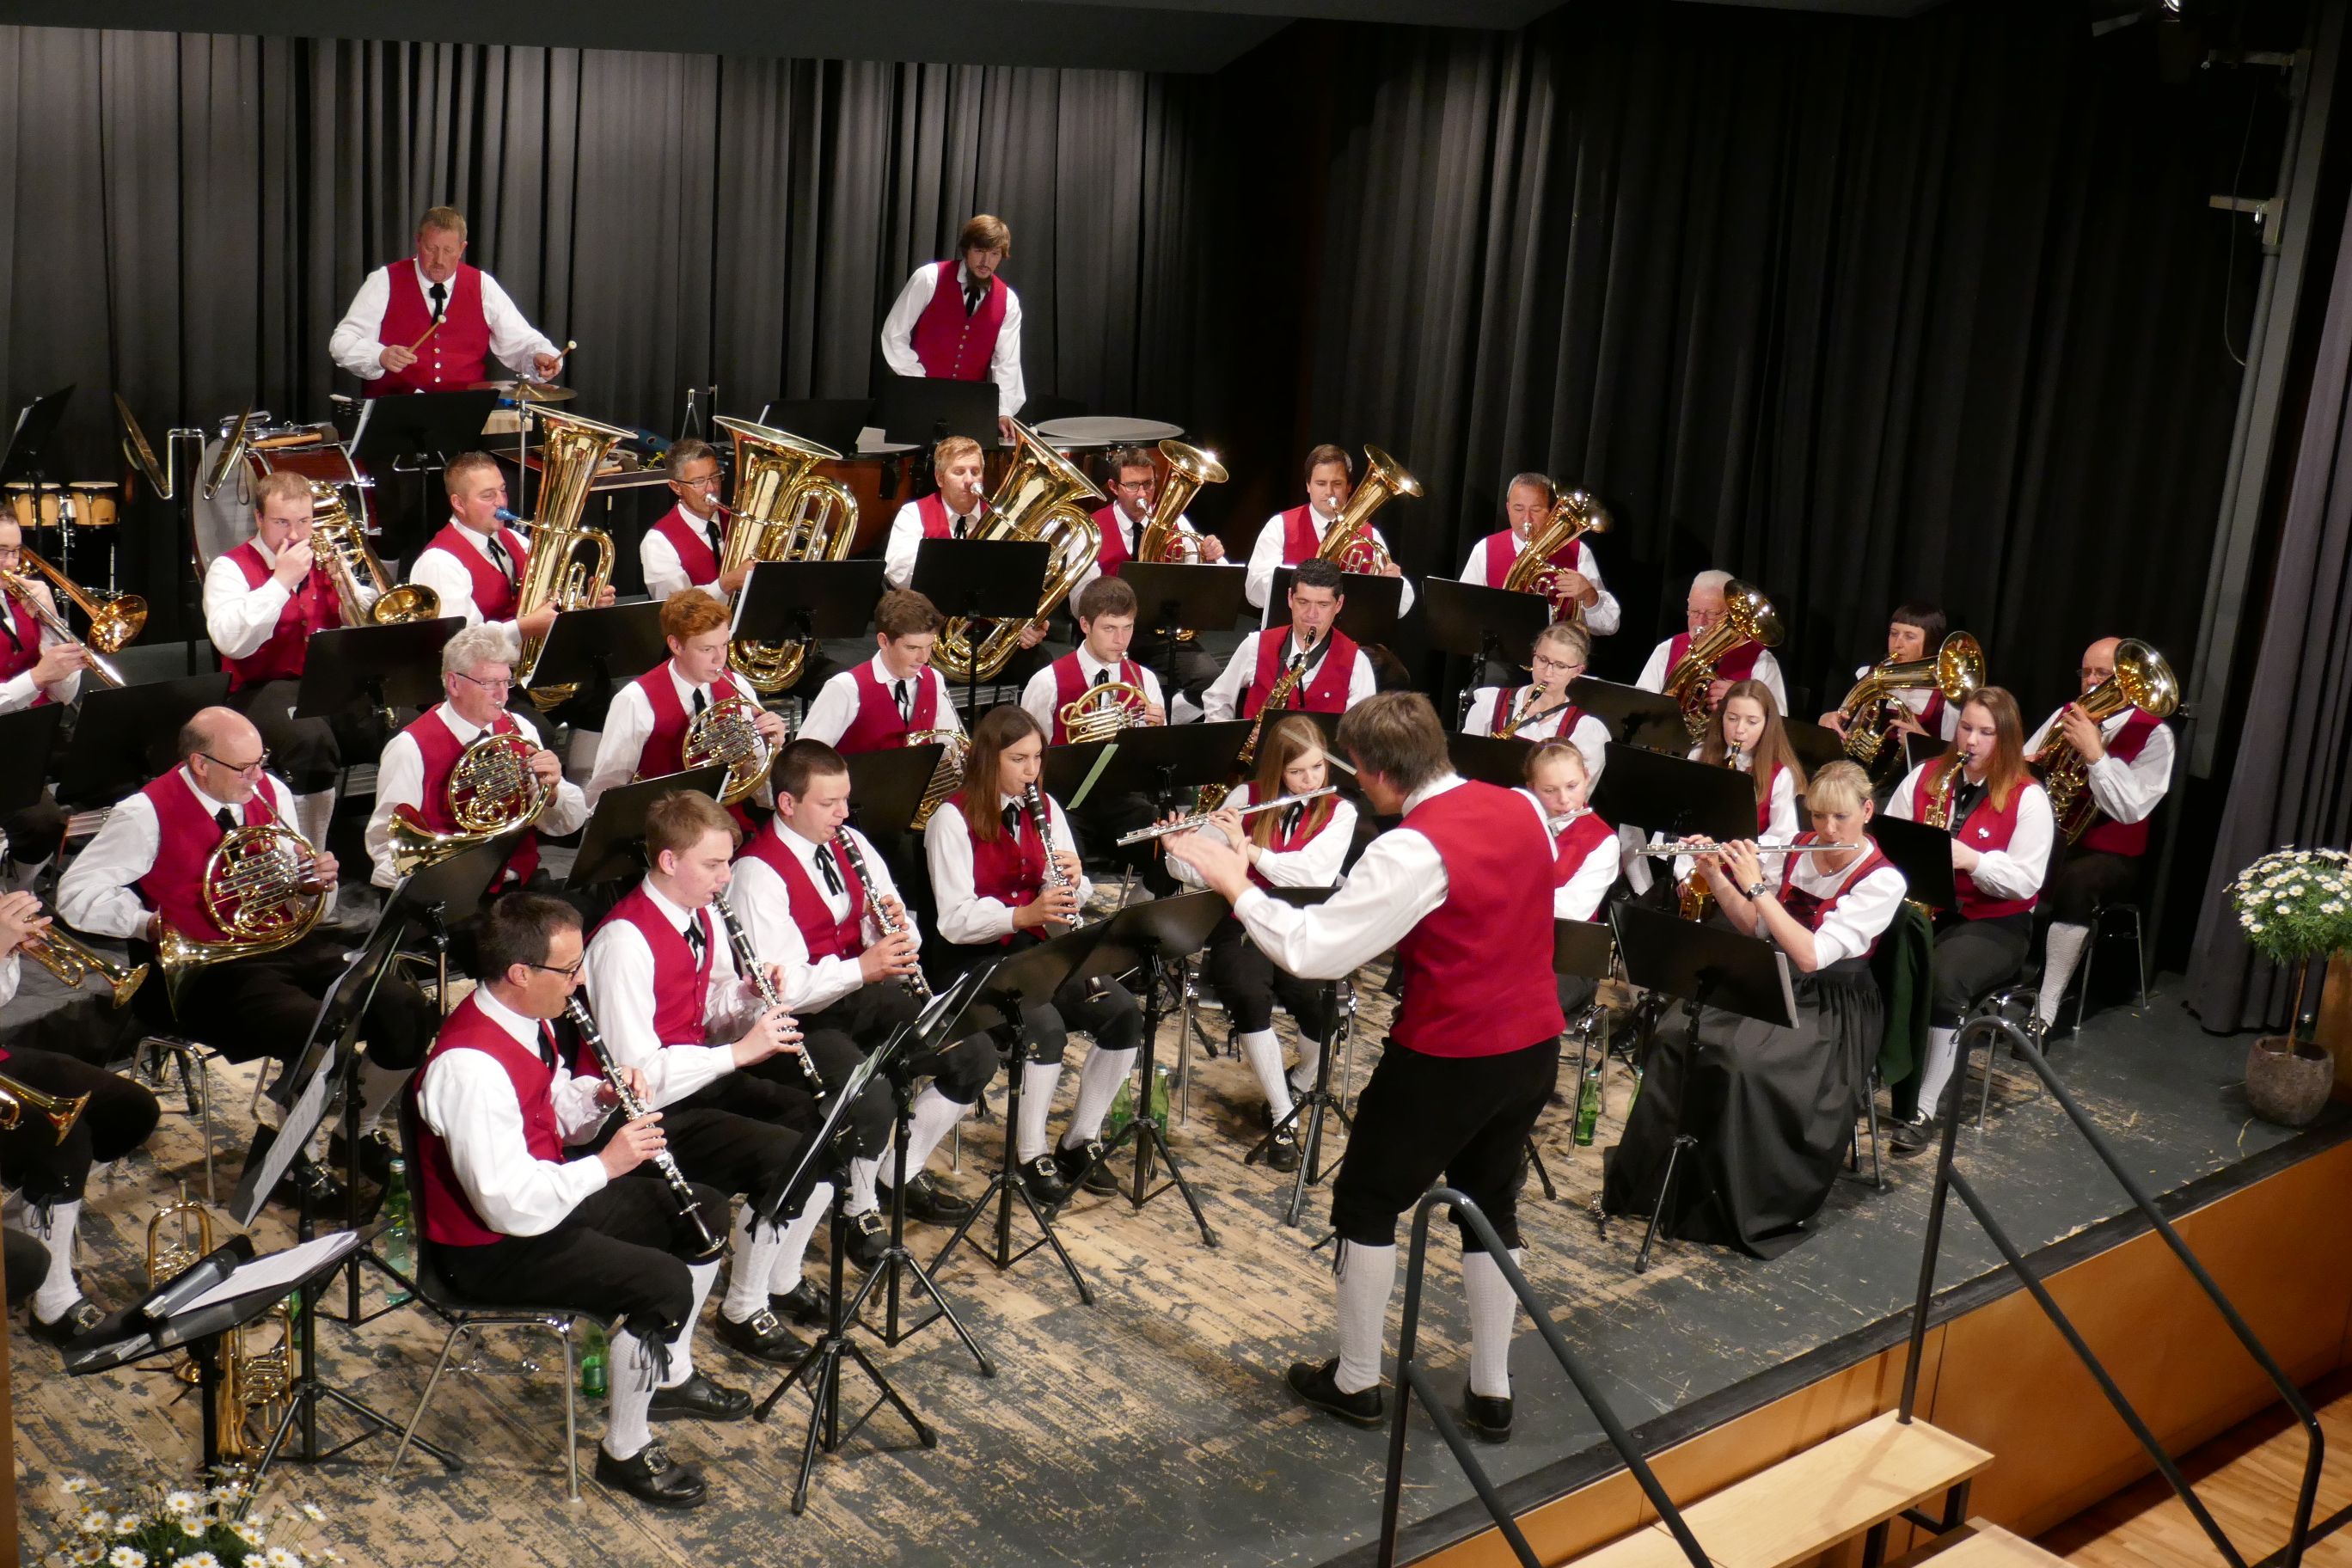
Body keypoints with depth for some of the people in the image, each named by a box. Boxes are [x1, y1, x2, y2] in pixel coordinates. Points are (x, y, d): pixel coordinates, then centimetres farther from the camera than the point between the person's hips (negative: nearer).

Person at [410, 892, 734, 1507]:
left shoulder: (525, 1019, 0)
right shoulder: (470, 1065, -31)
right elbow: (509, 1203, -33)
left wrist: (601, 1097, -5)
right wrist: (606, 1163, -26)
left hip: (545, 1193, 10)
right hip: (491, 1247, -10)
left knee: (704, 1211, 13)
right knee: (662, 1283, -24)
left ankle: (670, 1377, 31)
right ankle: (625, 1452, -3)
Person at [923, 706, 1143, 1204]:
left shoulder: (1045, 807, 9)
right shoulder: (953, 819, -9)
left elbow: (1067, 898, 11)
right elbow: (956, 919, -17)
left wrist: (1073, 880, -13)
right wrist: (1024, 914, -33)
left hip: (1035, 948, 6)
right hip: (973, 956, -6)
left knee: (1124, 1012, -17)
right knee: (1046, 1026, -32)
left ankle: (1081, 1142, -1)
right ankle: (1032, 1156, -12)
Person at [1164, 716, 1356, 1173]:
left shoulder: (1339, 812, 2)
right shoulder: (1246, 799, 5)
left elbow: (1313, 874, -16)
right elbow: (1191, 872, 4)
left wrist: (1248, 848, -21)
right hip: (1243, 927, 0)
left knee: (1319, 1000, -31)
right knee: (1248, 995, -33)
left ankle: (1299, 1087, 5)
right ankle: (1282, 1118, -17)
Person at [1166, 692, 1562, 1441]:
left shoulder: (1414, 850, -23)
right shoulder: (1520, 810, 0)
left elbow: (1311, 950, -24)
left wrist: (1235, 883, -11)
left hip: (1445, 1060, -7)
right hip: (1534, 1048, 7)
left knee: (1366, 1204, 12)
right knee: (1491, 1204, 22)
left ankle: (1355, 1381, 22)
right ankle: (1491, 1392, 26)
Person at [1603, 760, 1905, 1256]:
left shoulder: (1882, 881, -14)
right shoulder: (1798, 851, 5)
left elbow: (1811, 955, -23)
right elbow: (1754, 926, 11)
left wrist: (1756, 885, -22)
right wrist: (1717, 877, -5)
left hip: (1831, 1012, -6)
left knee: (1743, 1062, -32)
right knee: (1678, 1040, -20)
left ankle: (1746, 1213, -19)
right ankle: (1650, 1180, -9)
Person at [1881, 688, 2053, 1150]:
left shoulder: (2028, 797, -3)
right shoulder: (1924, 777, 9)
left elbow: (2025, 881, -8)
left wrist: (1970, 859, -22)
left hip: (1993, 921, -3)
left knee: (1943, 978, -34)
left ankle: (1923, 1109, -25)